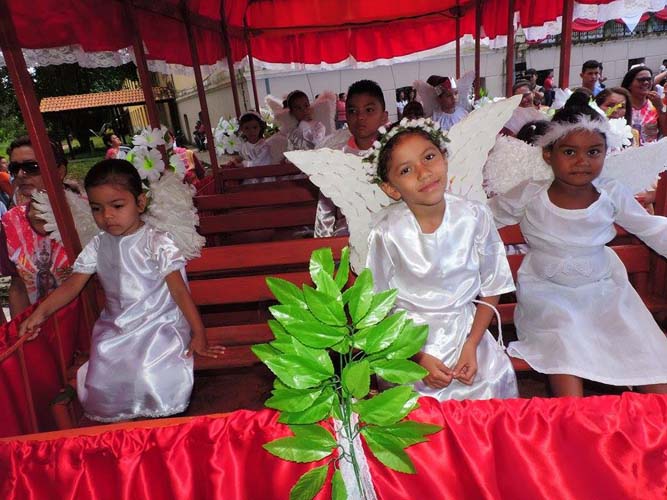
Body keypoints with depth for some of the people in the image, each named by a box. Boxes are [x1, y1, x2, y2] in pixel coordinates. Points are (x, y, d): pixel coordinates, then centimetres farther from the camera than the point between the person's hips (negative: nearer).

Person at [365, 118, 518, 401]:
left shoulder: (475, 217, -9)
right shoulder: (387, 234, -16)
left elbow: (491, 290, 1)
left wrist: (471, 345, -7)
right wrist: (418, 357, -11)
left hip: (467, 328, 3)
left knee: (492, 383, -11)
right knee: (422, 395, -18)